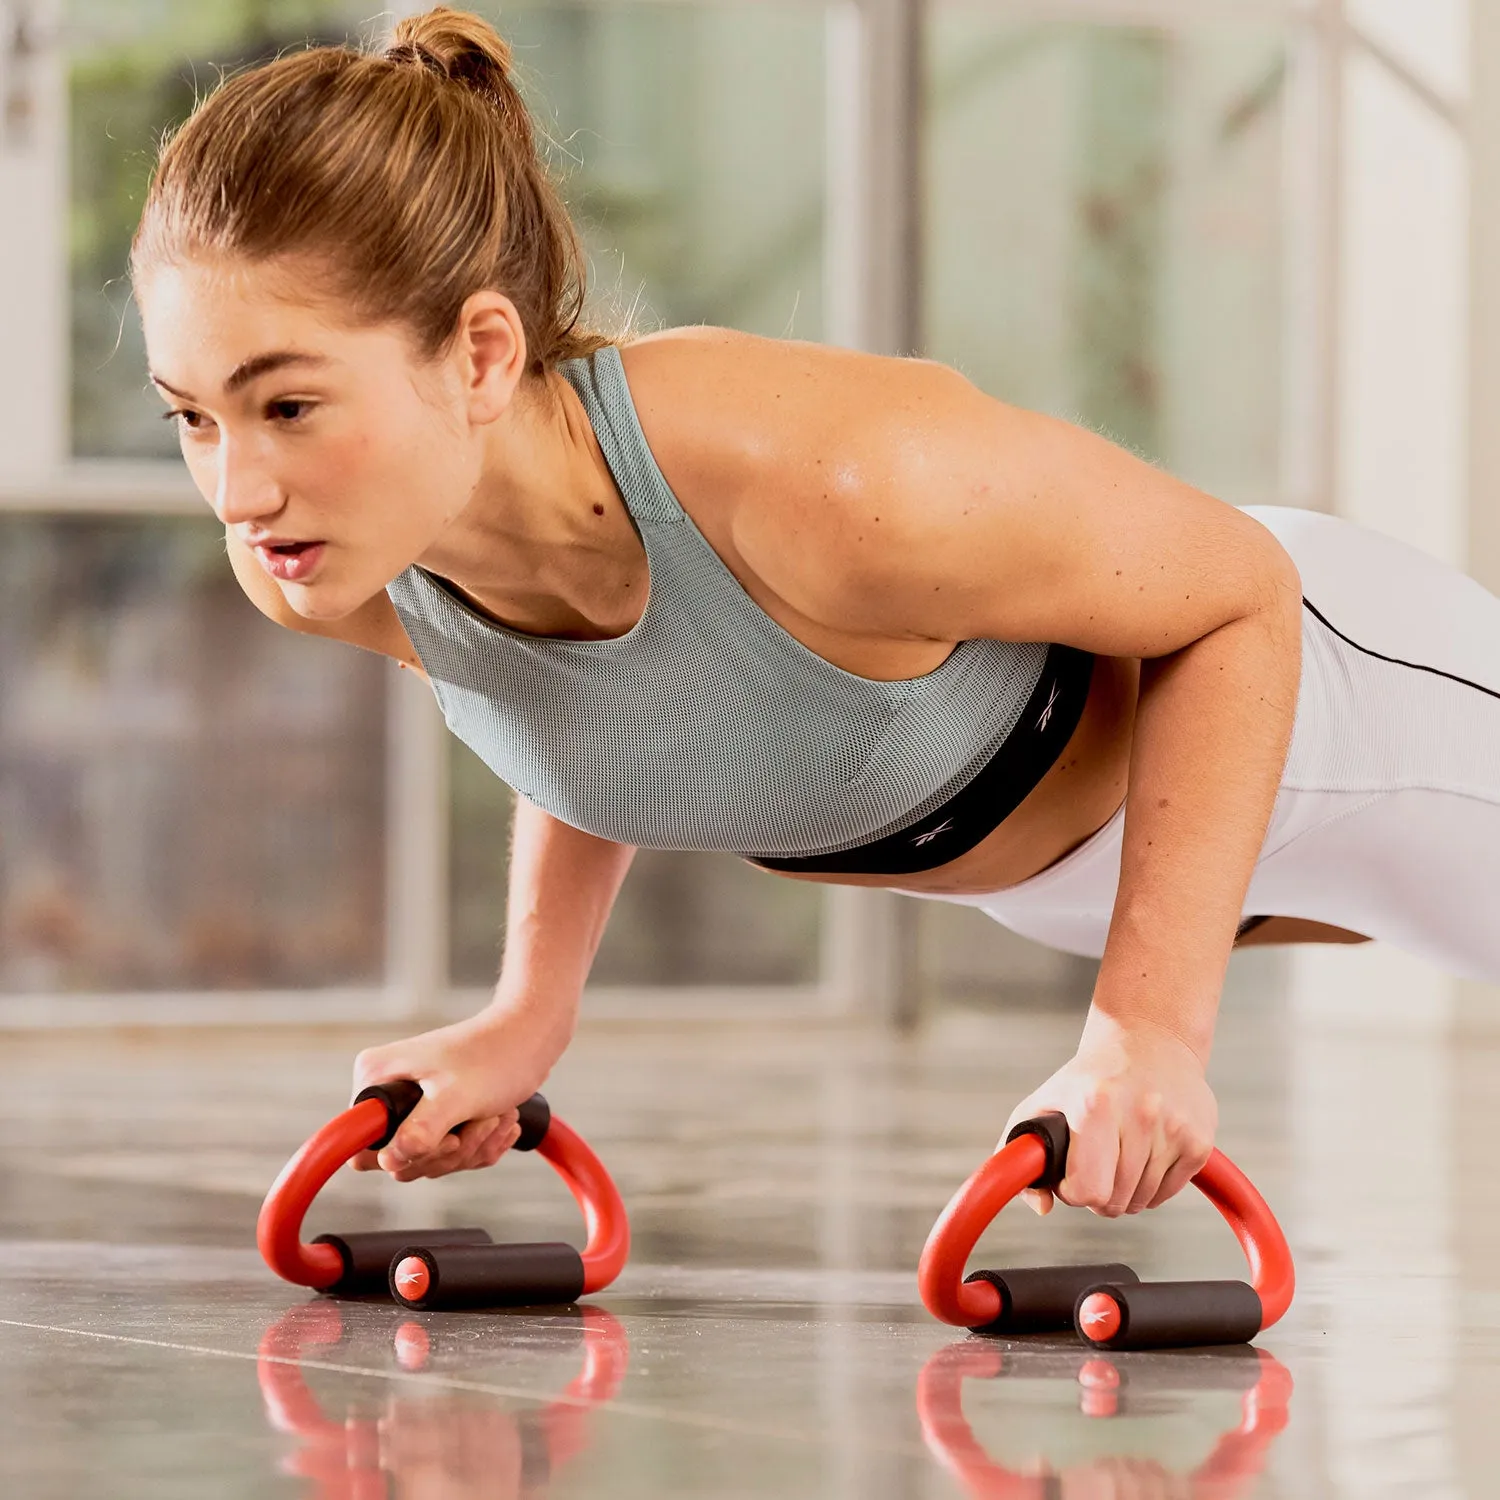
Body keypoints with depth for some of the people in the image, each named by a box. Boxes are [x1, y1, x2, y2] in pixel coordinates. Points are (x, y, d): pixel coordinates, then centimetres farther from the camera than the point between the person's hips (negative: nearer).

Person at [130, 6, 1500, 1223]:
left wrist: (1154, 1024, -32)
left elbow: (1240, 591, -28)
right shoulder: (321, 575, -26)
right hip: (1041, 864, 6)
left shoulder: (831, 480, -46)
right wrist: (534, 1008, -7)